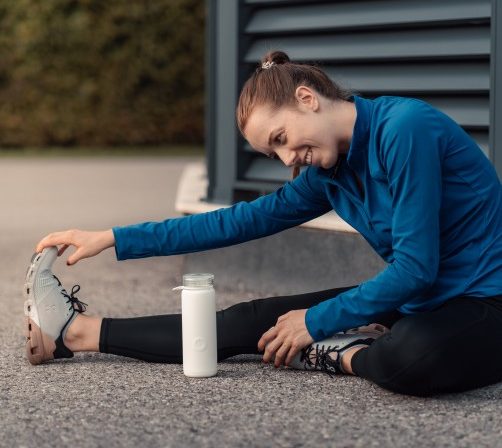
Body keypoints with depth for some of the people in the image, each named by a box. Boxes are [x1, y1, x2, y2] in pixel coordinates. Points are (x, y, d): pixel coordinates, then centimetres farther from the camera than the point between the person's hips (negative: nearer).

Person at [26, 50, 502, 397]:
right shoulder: (329, 173, 4)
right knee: (252, 320, 2)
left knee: (411, 358, -41)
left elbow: (415, 266, -22)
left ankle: (340, 354, -9)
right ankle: (79, 331, 10)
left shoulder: (404, 128, -20)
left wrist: (316, 322, -13)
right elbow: (242, 221, 10)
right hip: (415, 300, 7)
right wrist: (113, 240, 10)